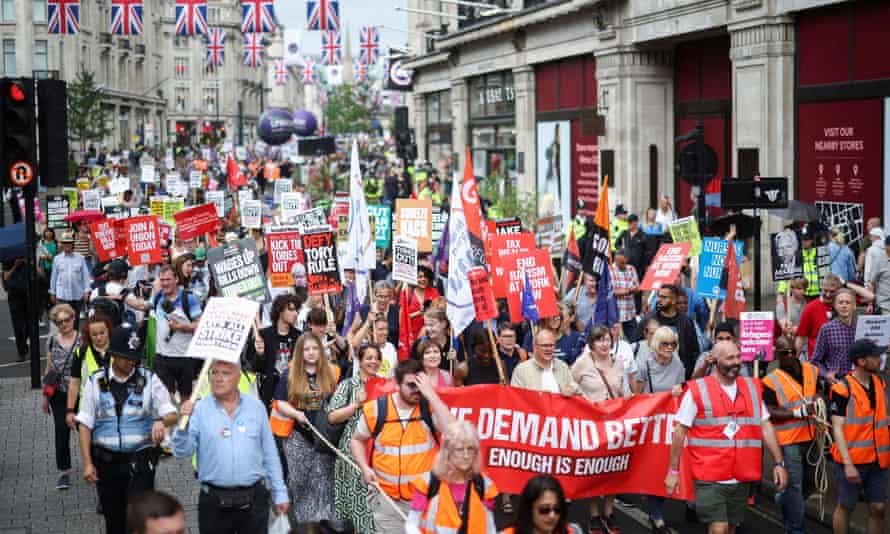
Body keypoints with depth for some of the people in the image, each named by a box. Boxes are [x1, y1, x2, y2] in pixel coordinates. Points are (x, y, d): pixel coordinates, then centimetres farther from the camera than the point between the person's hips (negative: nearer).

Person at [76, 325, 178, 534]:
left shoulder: (149, 380, 1)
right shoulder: (96, 382, 2)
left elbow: (171, 414, -1)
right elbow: (85, 424, 3)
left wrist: (161, 421, -26)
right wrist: (87, 463, -3)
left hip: (140, 461, -1)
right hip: (106, 460, 1)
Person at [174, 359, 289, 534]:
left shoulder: (256, 406, 4)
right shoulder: (199, 409, -2)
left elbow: (270, 454, 9)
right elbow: (181, 452, -8)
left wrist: (279, 493, 9)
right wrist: (183, 423, -24)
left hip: (254, 500, 1)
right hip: (213, 502, -1)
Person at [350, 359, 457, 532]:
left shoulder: (430, 407, -5)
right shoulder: (376, 409, -4)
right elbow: (357, 440, 13)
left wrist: (431, 395, -22)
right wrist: (365, 468, -5)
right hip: (388, 498, 0)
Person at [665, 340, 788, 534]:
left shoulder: (753, 388, 8)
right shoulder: (697, 390, -6)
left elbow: (765, 427, 11)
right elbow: (680, 431, -3)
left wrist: (779, 462, 5)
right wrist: (673, 471, -4)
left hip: (742, 478, 5)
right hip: (710, 477, -5)